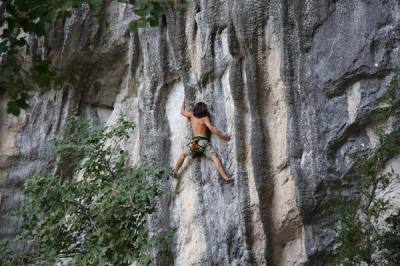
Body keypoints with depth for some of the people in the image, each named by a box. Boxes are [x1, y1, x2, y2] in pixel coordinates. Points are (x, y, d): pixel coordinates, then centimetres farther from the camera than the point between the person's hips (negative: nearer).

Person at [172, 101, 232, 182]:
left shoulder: (192, 115, 15)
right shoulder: (205, 118, 4)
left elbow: (182, 112, 32)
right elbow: (211, 128, -6)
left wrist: (183, 103, 50)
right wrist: (222, 135, -2)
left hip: (194, 141, 3)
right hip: (204, 141, -3)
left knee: (183, 154, 21)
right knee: (215, 157, -8)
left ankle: (175, 171, 7)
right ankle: (225, 177, -21)